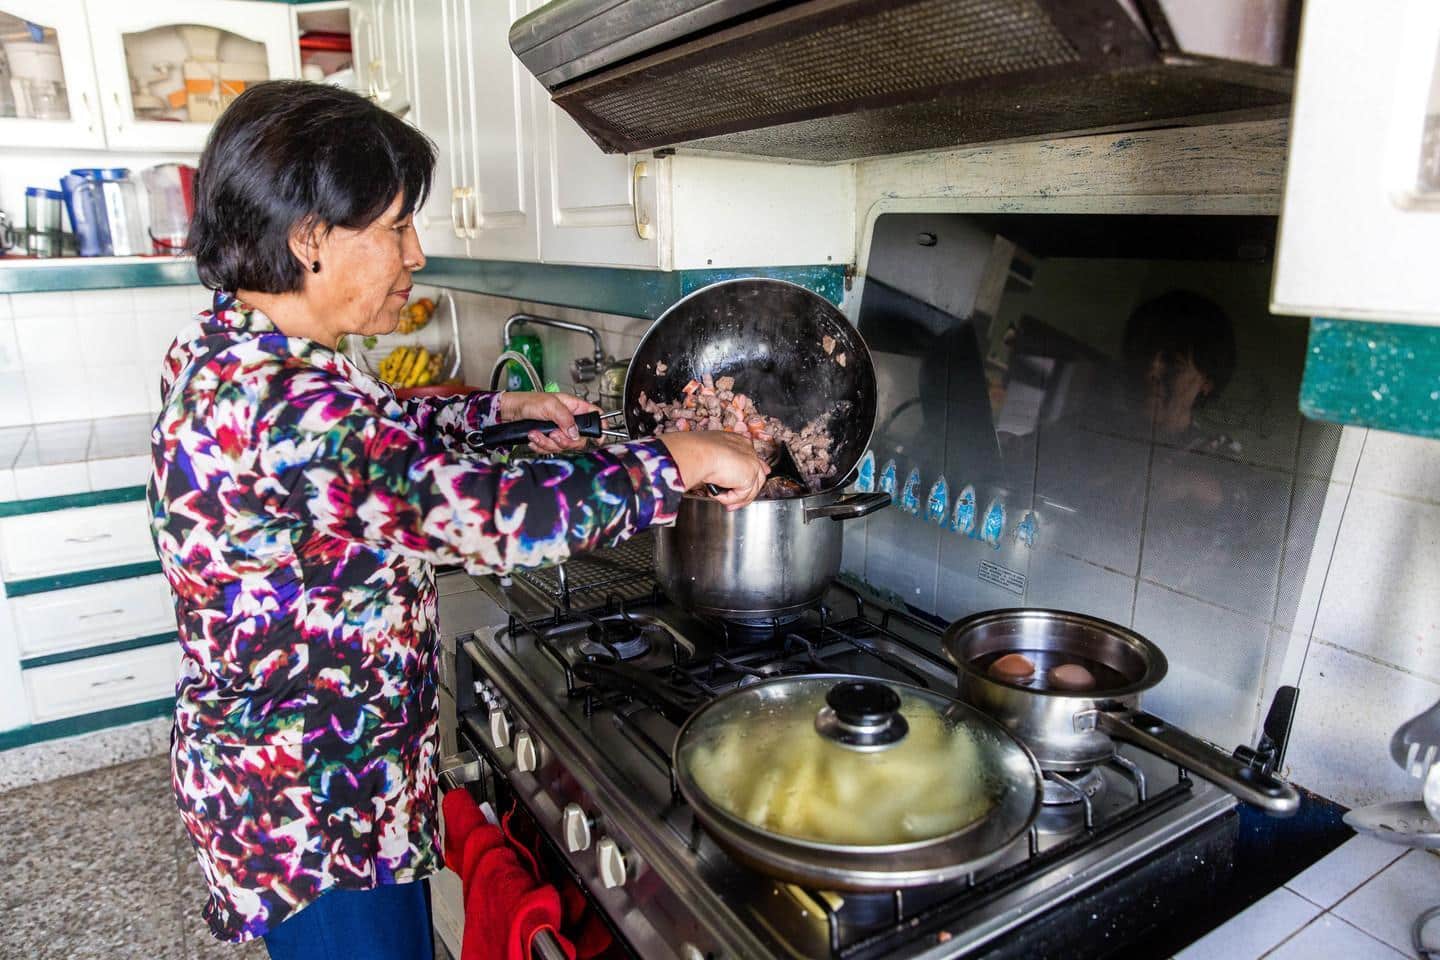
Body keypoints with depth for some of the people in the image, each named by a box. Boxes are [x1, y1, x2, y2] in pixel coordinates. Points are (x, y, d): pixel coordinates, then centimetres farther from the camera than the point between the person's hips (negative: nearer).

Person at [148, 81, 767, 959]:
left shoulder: (227, 354, 0)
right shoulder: (280, 404, -32)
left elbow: (383, 435, 15)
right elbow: (500, 516, -35)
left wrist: (504, 409, 9)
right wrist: (681, 459, -25)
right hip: (314, 809, -9)